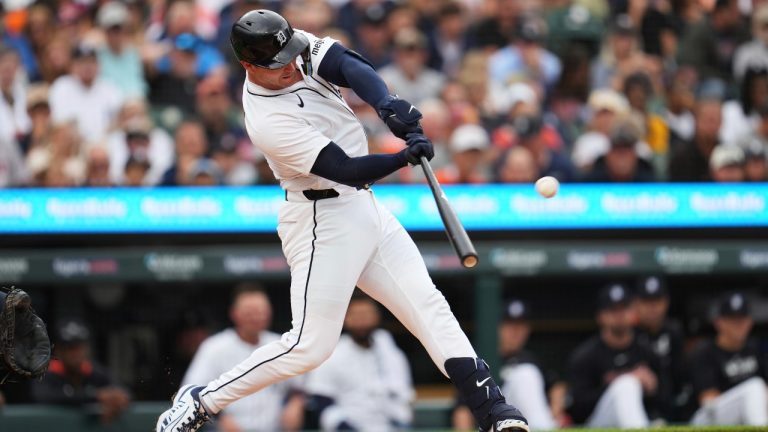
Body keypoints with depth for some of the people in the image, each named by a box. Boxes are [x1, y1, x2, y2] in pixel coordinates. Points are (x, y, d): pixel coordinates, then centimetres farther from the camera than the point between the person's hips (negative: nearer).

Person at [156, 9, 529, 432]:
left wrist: (388, 105, -34)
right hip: (323, 220, -8)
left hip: (364, 207, 8)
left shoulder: (299, 49, -3)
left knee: (427, 305, 1)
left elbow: (351, 67, -16)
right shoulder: (267, 122, -24)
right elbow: (348, 170, -26)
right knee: (310, 345, -8)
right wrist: (406, 156, -37)